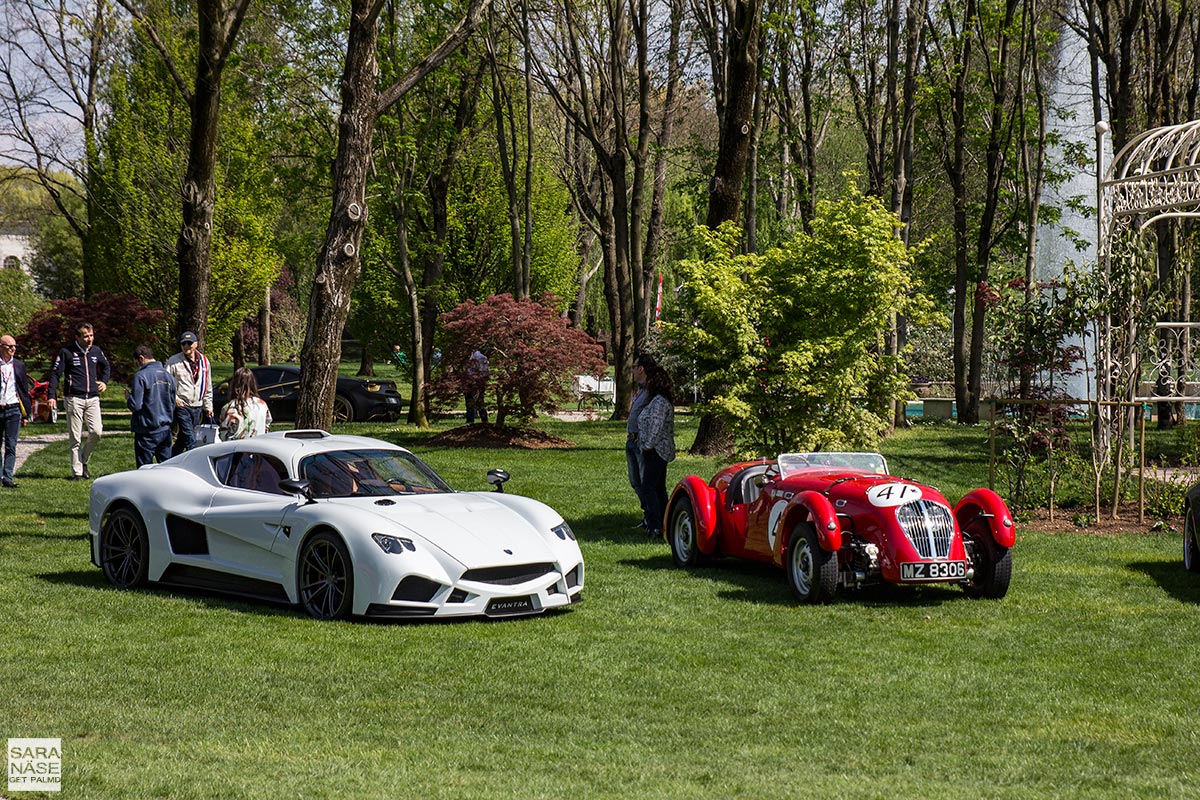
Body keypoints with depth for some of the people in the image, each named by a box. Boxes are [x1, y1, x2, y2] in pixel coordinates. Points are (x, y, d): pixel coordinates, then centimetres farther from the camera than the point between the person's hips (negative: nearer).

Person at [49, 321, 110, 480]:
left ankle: (83, 461, 12)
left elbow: (106, 367, 30)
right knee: (75, 438, -1)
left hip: (92, 398, 3)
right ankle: (77, 471, 5)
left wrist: (104, 382, 12)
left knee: (96, 432, -11)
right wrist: (52, 396, -12)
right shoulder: (67, 352, -3)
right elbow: (55, 374, -3)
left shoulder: (96, 351, 10)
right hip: (74, 399, -3)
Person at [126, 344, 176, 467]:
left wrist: (128, 397, 2)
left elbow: (135, 405, -16)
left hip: (148, 432, -6)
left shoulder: (140, 376, -14)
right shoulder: (168, 375, 7)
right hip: (165, 429, 6)